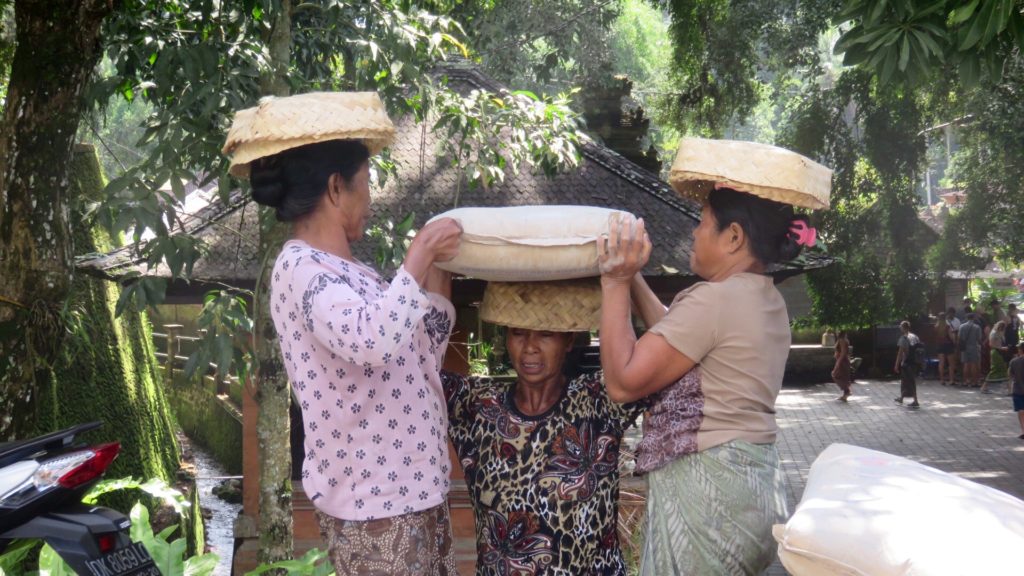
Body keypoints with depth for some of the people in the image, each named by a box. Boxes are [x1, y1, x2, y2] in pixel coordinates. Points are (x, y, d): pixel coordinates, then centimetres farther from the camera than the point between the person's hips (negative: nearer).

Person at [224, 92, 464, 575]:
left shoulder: (342, 270, 11)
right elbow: (374, 341, -36)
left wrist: (437, 271, 14)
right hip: (373, 504, -9)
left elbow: (417, 357, 20)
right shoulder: (302, 269, -17)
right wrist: (418, 260, -23)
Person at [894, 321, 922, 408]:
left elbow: (900, 352, -16)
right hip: (915, 362, 8)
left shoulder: (903, 338, -15)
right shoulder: (915, 337, 8)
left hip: (907, 363, -8)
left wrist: (897, 364, -11)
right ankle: (901, 398, 33)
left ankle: (916, 402, -2)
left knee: (910, 382, -1)